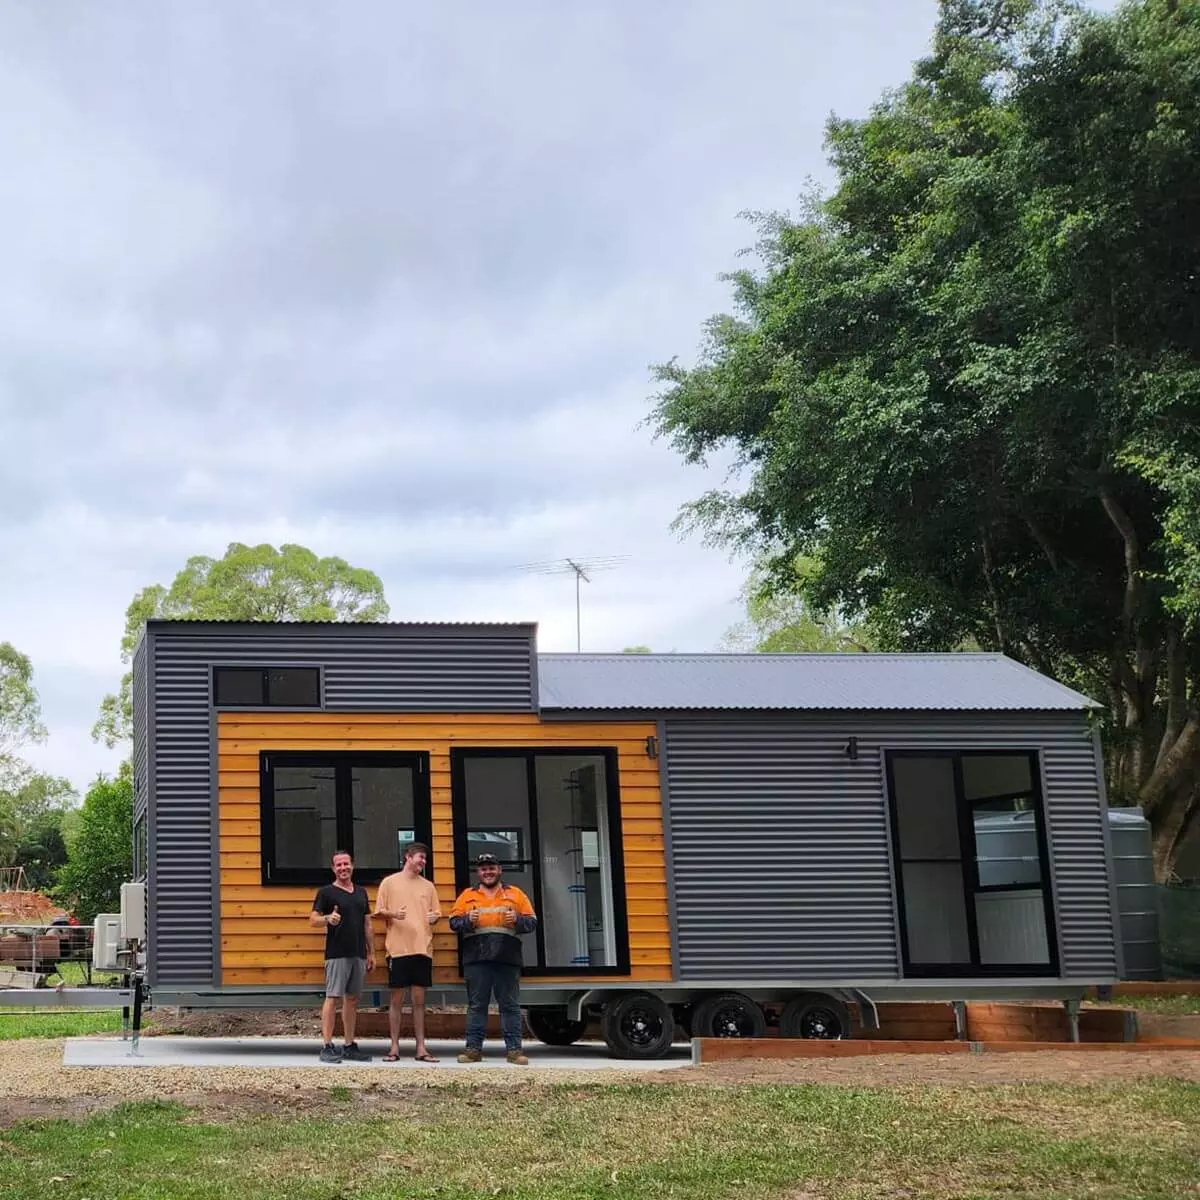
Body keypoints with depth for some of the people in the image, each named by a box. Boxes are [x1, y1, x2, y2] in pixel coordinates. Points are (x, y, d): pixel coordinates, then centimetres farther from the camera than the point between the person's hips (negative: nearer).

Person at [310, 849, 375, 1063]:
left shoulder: (361, 892, 15)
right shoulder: (327, 892, -1)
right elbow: (313, 919, -5)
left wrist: (371, 953, 15)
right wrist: (328, 919, -26)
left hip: (359, 955, 6)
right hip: (337, 955, -6)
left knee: (352, 999, 9)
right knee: (333, 997, -8)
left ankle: (349, 1046, 14)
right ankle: (327, 1047, -6)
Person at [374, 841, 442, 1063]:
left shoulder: (428, 886, 13)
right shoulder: (390, 882, 3)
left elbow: (436, 914, 16)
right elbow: (379, 911, 3)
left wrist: (434, 918, -7)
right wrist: (393, 914, -17)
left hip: (422, 950, 3)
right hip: (398, 949, -3)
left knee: (419, 999, 5)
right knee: (396, 999, 2)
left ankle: (421, 1048, 8)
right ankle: (394, 1047, 8)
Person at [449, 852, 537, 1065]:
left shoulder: (515, 894, 12)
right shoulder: (468, 896, 14)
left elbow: (532, 922, 10)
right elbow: (454, 922, 9)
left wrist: (517, 919, -10)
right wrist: (468, 920, -11)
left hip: (507, 959, -1)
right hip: (476, 959, 1)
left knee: (510, 1005, 0)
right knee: (476, 1005, 3)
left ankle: (514, 1049, 2)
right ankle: (474, 1048, 7)